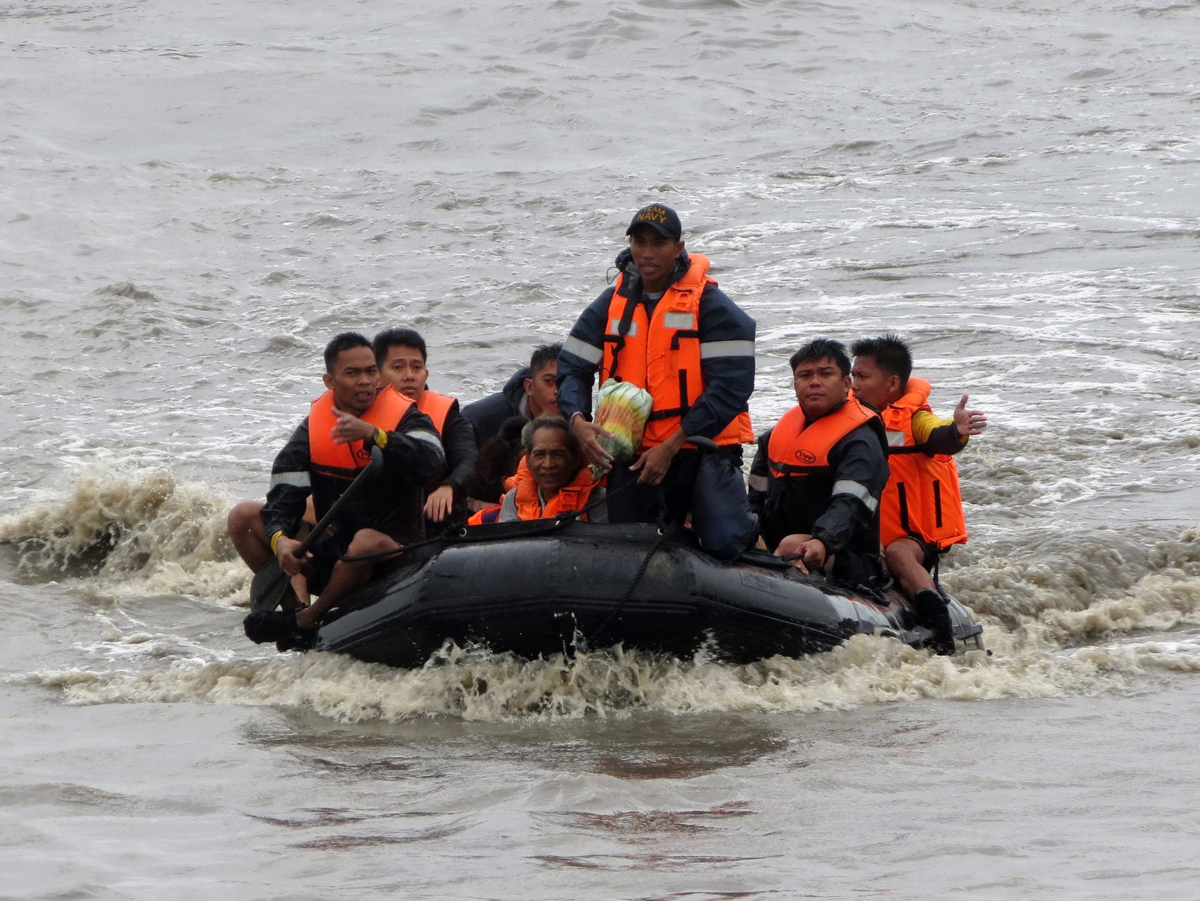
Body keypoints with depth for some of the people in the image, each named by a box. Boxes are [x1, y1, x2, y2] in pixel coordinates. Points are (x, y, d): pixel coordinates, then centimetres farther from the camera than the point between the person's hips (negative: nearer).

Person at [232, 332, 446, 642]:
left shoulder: (405, 417, -7)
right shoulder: (312, 430, 2)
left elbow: (432, 463, -28)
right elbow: (284, 497, -6)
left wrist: (372, 435, -38)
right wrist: (280, 539, -28)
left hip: (391, 559, -4)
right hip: (331, 555, 4)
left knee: (368, 541, -39)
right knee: (243, 518, -5)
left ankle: (306, 620, -17)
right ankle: (290, 605, -10)